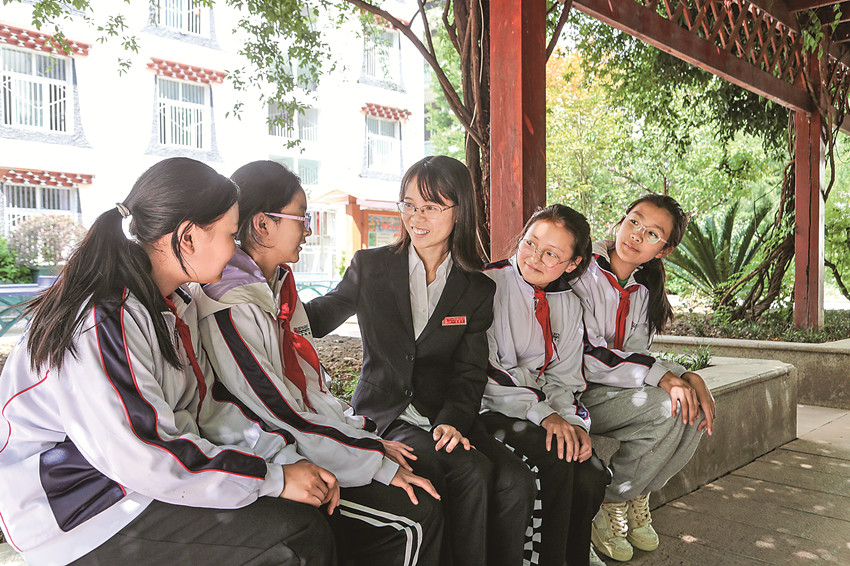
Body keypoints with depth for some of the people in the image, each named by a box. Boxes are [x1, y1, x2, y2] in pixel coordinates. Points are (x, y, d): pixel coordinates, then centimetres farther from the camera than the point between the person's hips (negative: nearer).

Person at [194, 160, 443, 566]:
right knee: (417, 516, -13)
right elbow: (280, 415, -22)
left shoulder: (278, 285, 10)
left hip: (301, 440, 9)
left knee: (424, 477, 0)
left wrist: (366, 436, 3)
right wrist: (377, 464, -16)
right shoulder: (229, 308, -21)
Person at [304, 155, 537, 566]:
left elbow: (470, 372, 1)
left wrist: (452, 421, -17)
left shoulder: (477, 290, 6)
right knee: (472, 471, -27)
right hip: (384, 413, -2)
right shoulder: (370, 266, 4)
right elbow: (318, 318, 11)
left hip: (444, 416, 3)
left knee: (516, 480, -22)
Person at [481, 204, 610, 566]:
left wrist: (573, 422, -10)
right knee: (554, 457, -28)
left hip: (540, 408, 6)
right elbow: (481, 367, -16)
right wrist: (542, 414, -22)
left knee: (591, 477, -17)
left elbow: (563, 378, 10)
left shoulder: (569, 305, 10)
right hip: (487, 410, -5)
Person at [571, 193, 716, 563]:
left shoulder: (643, 290, 8)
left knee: (694, 408, -12)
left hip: (614, 388, 7)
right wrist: (660, 376, -26)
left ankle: (637, 500, 5)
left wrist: (687, 377, -15)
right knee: (666, 408, -24)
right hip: (574, 392, -7)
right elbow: (585, 356, -23)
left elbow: (636, 356, 3)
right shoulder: (582, 273, -16)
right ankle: (608, 508, -6)